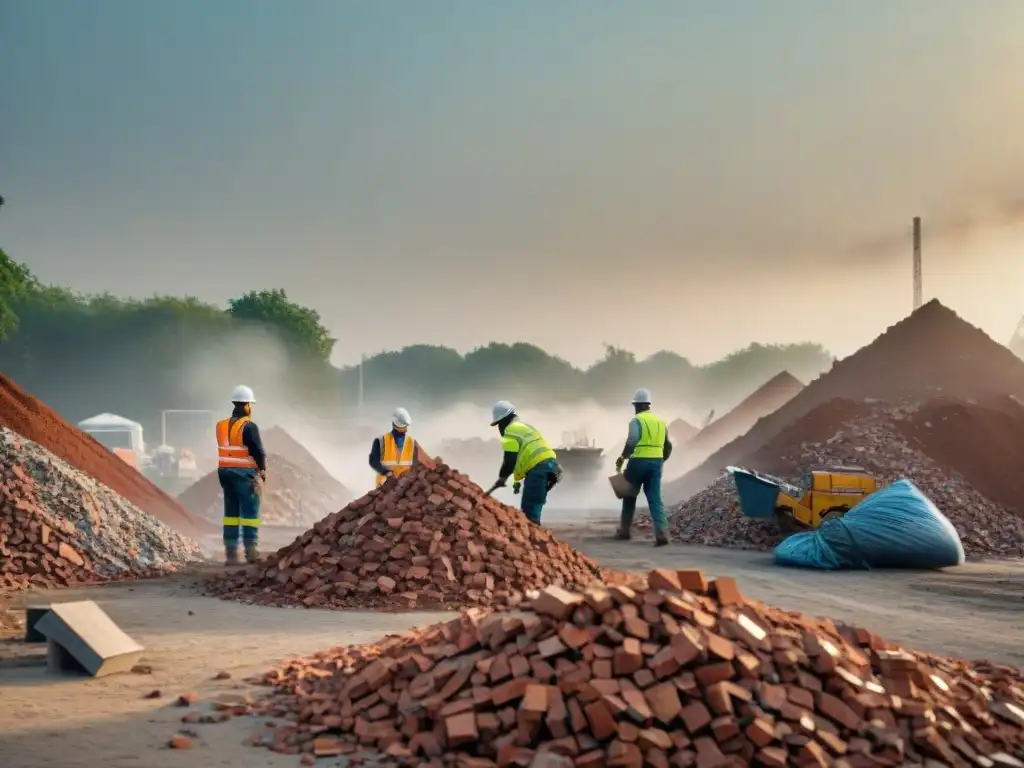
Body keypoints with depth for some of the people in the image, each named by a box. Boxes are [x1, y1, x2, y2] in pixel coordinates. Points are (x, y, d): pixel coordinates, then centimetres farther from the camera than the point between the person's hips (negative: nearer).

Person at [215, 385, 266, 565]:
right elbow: (258, 452, -14)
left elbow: (224, 449, 9)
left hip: (225, 472, 6)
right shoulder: (249, 426, -13)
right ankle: (251, 552, 1)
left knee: (231, 513, 10)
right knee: (250, 513, 0)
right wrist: (262, 471, 0)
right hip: (246, 474, -6)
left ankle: (231, 553, 9)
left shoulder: (222, 425, 8)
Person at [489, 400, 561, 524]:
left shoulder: (510, 431, -3)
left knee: (529, 512, -11)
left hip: (538, 469, -10)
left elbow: (510, 459, -10)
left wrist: (502, 477, 5)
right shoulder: (524, 427, 28)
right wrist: (518, 480, 27)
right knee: (530, 509, 16)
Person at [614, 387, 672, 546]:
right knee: (655, 499, -1)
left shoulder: (637, 420, -6)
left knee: (630, 496, 13)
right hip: (656, 463, 5)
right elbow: (668, 446, 18)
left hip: (639, 462, -5)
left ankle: (625, 530, 22)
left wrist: (622, 457, -14)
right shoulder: (660, 422, 15)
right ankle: (662, 533, -17)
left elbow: (632, 441, -21)